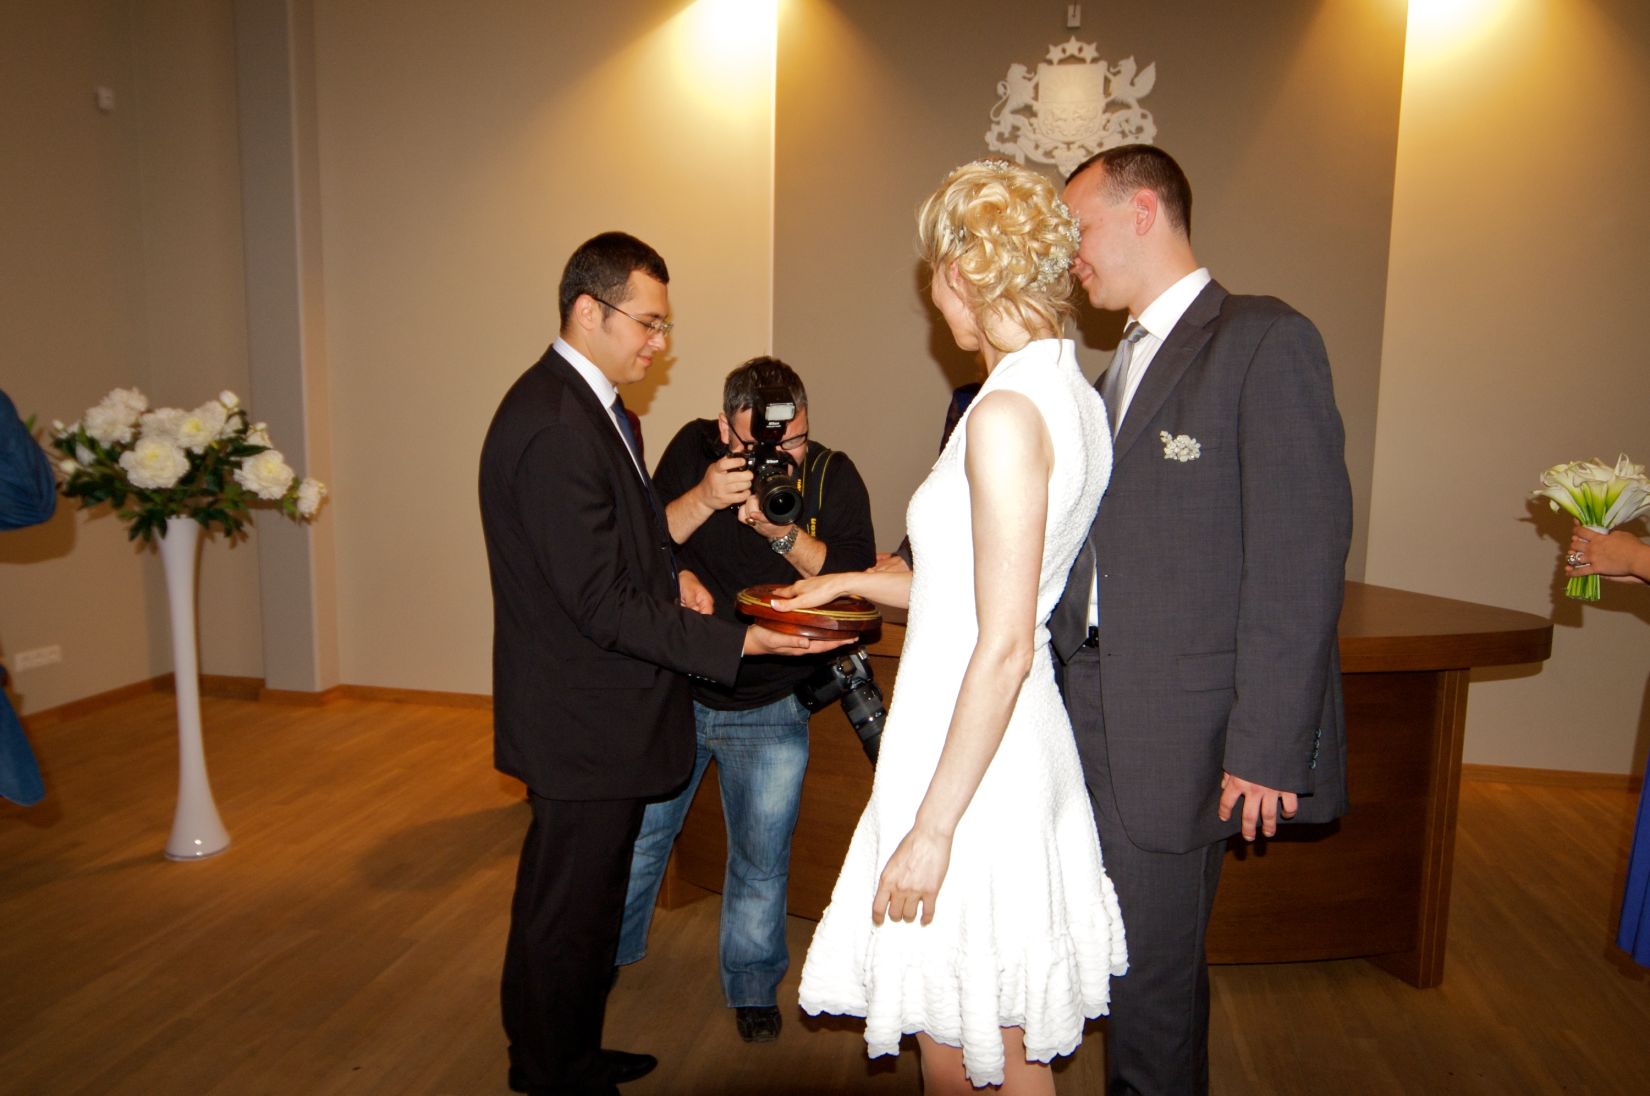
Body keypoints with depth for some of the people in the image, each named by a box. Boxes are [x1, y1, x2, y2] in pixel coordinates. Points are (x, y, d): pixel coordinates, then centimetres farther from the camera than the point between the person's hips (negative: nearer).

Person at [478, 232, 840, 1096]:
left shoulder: (587, 405, 10)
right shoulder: (554, 428, -24)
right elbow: (602, 603, -25)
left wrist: (668, 574, 3)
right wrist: (736, 642, -25)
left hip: (597, 713, 11)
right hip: (583, 724, -11)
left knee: (589, 900, 24)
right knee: (564, 917, 9)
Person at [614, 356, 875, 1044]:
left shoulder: (833, 477, -9)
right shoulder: (692, 451, -7)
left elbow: (856, 579, -18)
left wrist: (781, 531, -31)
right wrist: (703, 499, -28)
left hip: (771, 708, -1)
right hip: (675, 689, 1)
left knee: (761, 856, 10)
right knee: (639, 835, 15)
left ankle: (752, 985, 34)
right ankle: (606, 954, 42)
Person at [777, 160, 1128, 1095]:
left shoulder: (1008, 410, -20)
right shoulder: (1074, 396, 8)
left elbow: (1004, 647, -23)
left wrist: (931, 829, -17)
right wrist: (855, 582, 23)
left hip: (973, 751, -9)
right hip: (1023, 740, 9)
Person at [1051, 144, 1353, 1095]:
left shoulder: (1264, 340, -10)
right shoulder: (1127, 363, 16)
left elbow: (1302, 554, -15)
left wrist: (1269, 747, -18)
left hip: (1181, 730, -8)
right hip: (1099, 714, 8)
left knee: (1152, 971, 6)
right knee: (1137, 960, 18)